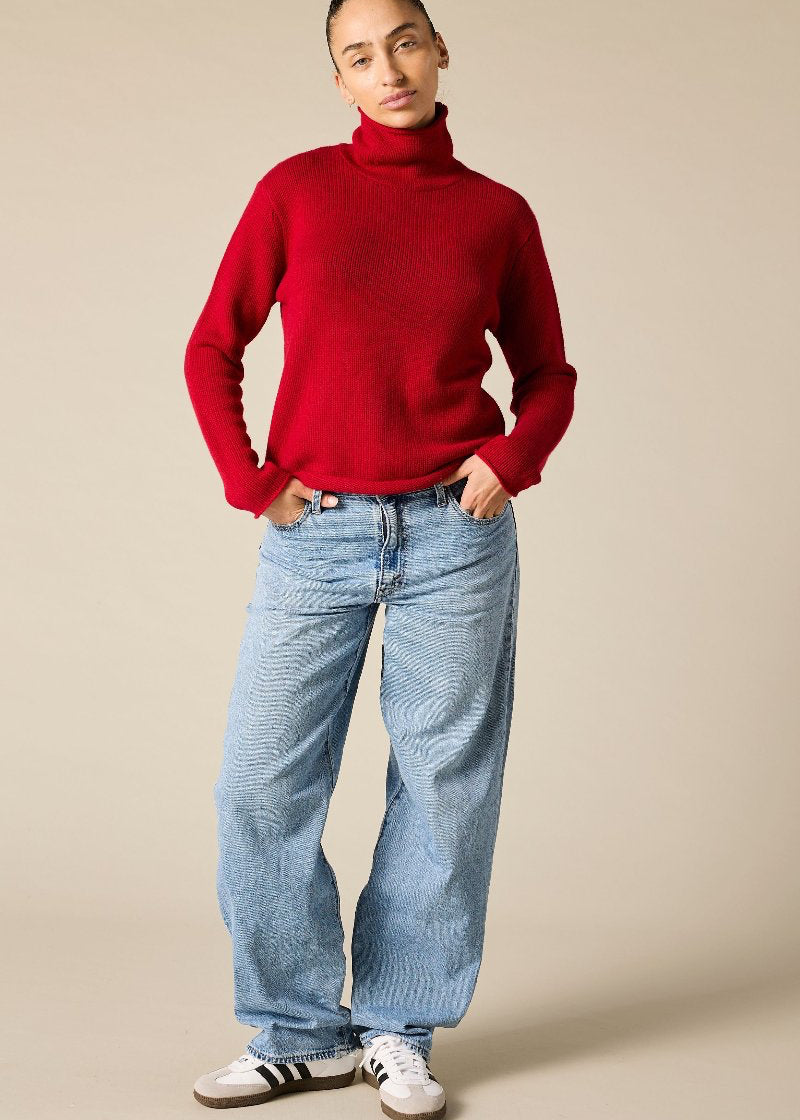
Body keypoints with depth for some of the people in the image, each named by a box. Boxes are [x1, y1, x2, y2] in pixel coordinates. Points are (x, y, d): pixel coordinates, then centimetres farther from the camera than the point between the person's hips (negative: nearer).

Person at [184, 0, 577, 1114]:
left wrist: (510, 459, -4)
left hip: (455, 531, 0)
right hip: (316, 533, 0)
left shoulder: (497, 213, 5)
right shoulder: (297, 189, 4)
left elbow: (548, 374, 13)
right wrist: (250, 480, -2)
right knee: (261, 785, -1)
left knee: (444, 783, 4)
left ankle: (399, 1031, 18)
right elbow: (213, 349, 8)